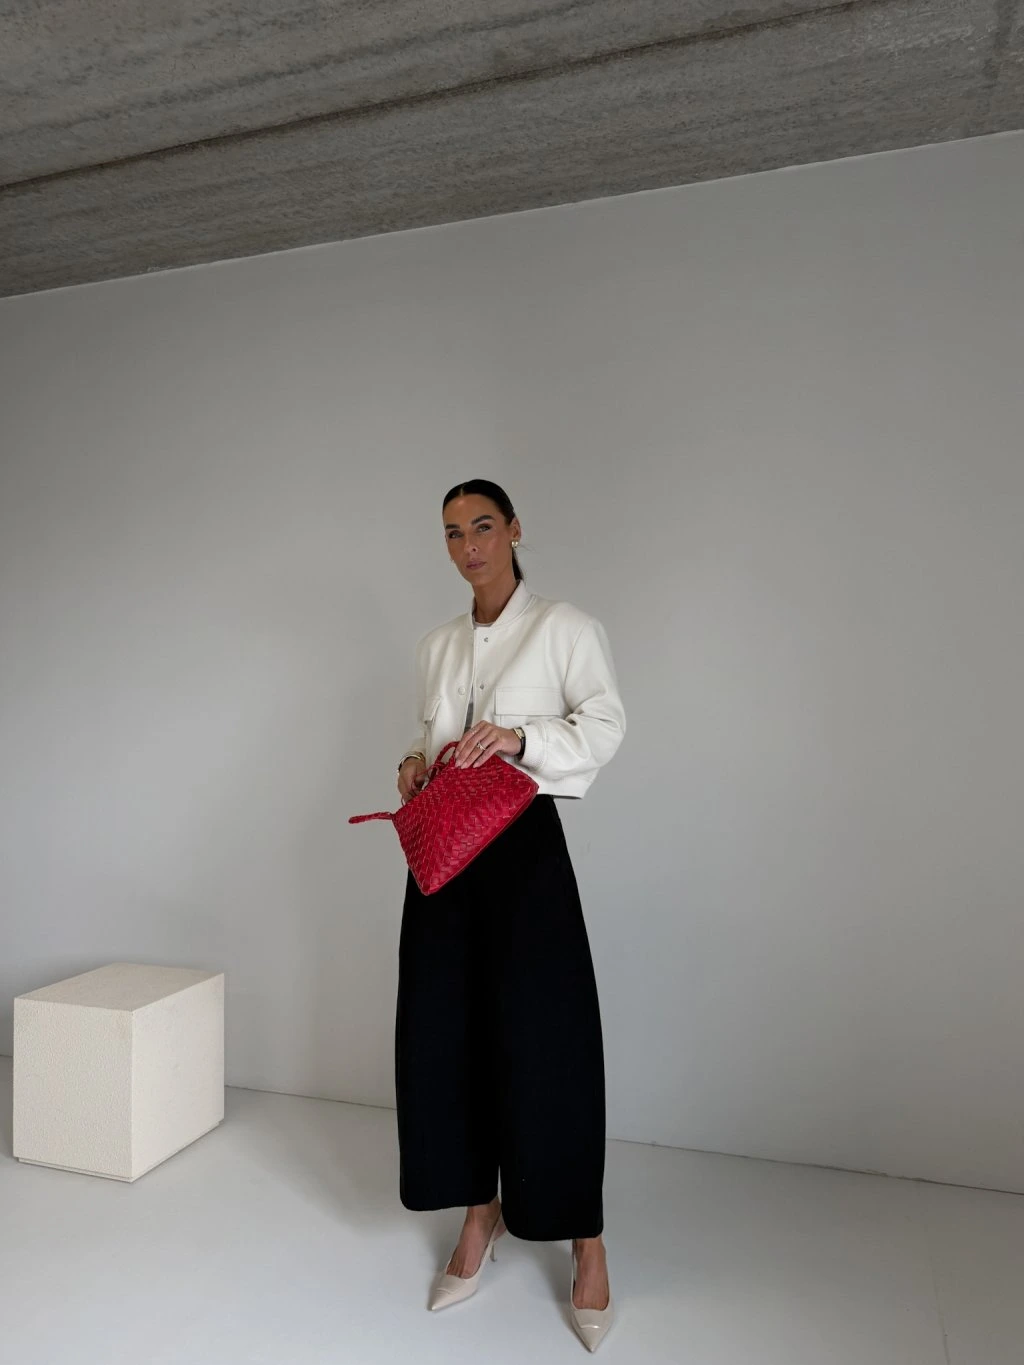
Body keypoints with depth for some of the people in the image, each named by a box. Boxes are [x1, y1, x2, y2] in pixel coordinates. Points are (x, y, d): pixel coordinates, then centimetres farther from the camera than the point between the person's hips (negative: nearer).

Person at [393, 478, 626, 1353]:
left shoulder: (564, 627, -2)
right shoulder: (437, 647, 15)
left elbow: (606, 725, -7)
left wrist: (520, 737, -21)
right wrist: (415, 765, 1)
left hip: (525, 844, -5)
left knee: (542, 1037, -3)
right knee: (445, 1030, 8)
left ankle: (586, 1240, 16)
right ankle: (481, 1213, 28)